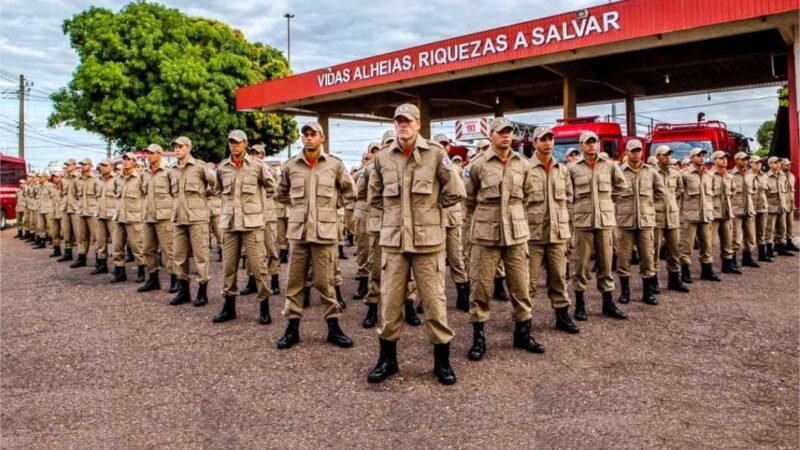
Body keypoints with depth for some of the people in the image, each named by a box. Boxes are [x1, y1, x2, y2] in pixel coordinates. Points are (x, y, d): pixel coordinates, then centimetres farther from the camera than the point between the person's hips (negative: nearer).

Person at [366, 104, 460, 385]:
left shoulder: (435, 153, -4)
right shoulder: (383, 157, 5)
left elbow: (455, 191, 0)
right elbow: (375, 196, 19)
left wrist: (431, 208, 3)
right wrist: (393, 213, 10)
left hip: (428, 239, -2)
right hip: (393, 239, 3)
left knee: (434, 300, 4)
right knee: (389, 301, 7)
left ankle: (442, 360, 19)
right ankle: (388, 358, 23)